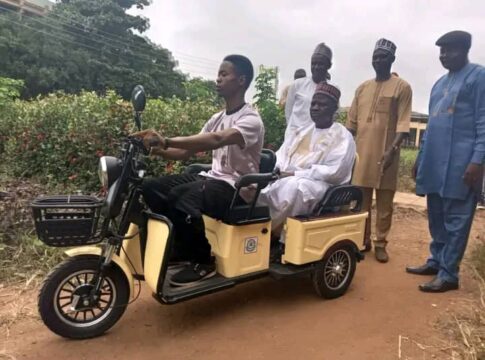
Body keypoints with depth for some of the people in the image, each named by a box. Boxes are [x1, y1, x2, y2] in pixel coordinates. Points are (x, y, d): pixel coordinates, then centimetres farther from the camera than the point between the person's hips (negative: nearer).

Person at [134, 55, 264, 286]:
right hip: (212, 177, 8)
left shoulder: (251, 120, -14)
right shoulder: (217, 118, 13)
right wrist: (159, 150, -11)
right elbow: (188, 151, 7)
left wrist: (167, 141, -40)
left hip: (236, 187, -8)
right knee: (151, 188, -6)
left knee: (181, 197, -33)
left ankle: (203, 261, -10)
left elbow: (217, 140, -34)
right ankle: (178, 247, 8)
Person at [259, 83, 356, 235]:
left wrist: (296, 174, -18)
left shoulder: (342, 137, -2)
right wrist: (277, 170, -9)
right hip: (286, 179, 6)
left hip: (321, 185, -6)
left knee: (293, 187, -38)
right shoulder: (302, 131, 20)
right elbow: (281, 154, 16)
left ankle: (271, 231, -22)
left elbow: (334, 172, -14)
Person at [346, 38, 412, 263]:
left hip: (385, 153, -4)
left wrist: (392, 149, -20)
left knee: (384, 202, 2)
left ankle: (381, 243, 14)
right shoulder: (362, 88, 14)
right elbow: (352, 122, 15)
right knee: (361, 200, 8)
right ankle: (363, 239, 21)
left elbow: (403, 123, -7)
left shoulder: (402, 87, 2)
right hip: (361, 152, 4)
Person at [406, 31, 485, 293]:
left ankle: (448, 274, 3)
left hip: (460, 163, -7)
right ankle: (436, 261, 24)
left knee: (455, 219, -3)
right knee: (436, 217, 12)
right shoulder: (440, 83, 21)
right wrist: (421, 158, 19)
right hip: (435, 161, 7)